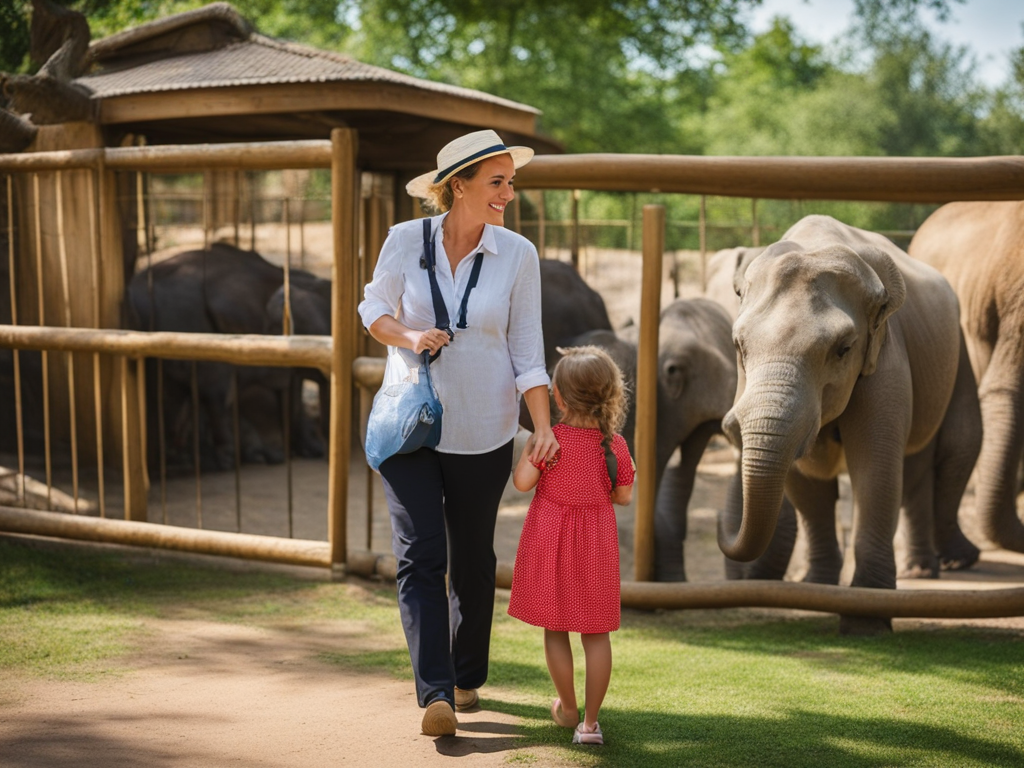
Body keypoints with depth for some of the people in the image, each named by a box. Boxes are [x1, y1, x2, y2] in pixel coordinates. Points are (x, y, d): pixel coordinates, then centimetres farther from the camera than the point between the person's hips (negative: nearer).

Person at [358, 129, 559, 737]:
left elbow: (527, 348, -3)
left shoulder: (518, 255, -4)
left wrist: (545, 428, -11)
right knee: (420, 556, -10)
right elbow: (374, 309, 6)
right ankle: (435, 695, -12)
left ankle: (467, 677, 30)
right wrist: (410, 336, -15)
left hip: (482, 433, 1)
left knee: (472, 559, 11)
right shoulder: (406, 241, -6)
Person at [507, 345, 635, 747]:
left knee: (555, 629, 14)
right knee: (596, 633, 8)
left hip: (550, 541, -1)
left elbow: (522, 482, -14)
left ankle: (568, 709, 25)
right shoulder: (615, 444, -8)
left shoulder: (551, 439, -15)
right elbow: (624, 495, 1)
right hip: (595, 546, 1)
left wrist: (529, 446, 0)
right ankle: (590, 722, 6)